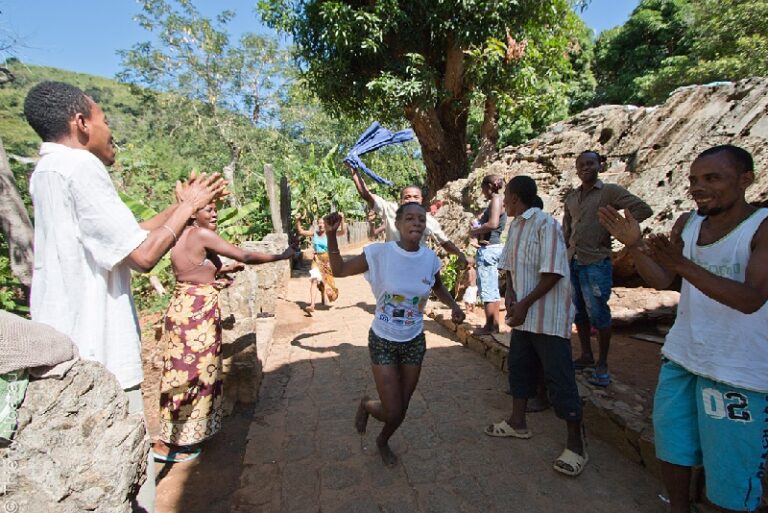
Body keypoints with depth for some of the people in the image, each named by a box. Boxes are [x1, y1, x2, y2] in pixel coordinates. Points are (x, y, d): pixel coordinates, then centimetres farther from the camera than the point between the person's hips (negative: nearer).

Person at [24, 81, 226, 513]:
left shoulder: (50, 170, 14)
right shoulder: (78, 167, -17)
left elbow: (125, 237, 17)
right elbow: (143, 254, -21)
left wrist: (182, 205, 18)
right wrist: (188, 206, -7)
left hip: (70, 349, 10)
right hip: (98, 357, -10)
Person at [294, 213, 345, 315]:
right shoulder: (314, 233, -1)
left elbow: (343, 232, -18)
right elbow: (300, 231, 5)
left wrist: (342, 220, -29)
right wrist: (298, 221, -7)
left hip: (327, 260, 0)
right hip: (317, 260, 0)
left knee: (326, 281, 17)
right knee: (314, 280, -19)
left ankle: (325, 298, 46)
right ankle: (312, 305, -27)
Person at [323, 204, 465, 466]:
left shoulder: (430, 258, -8)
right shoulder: (379, 252, -18)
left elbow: (438, 287, 13)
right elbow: (339, 270, -8)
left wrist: (453, 305, -6)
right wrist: (331, 235, -21)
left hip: (414, 342, 3)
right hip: (383, 341, -3)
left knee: (401, 411, 15)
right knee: (393, 413, -2)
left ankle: (383, 441, 50)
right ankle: (366, 405, 35)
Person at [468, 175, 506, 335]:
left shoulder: (496, 199, -10)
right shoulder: (495, 201, 18)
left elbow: (493, 224, -23)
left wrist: (475, 230, -10)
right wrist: (476, 229, 2)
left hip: (488, 249, -10)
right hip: (491, 248, 10)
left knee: (487, 288, -5)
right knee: (492, 288, 13)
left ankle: (490, 326, 2)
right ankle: (494, 324, 21)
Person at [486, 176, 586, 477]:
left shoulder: (546, 225, -16)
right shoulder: (515, 226, 9)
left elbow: (552, 273, -20)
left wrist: (525, 304, -20)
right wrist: (509, 291, 0)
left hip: (548, 317, -9)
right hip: (522, 315, 9)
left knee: (560, 380, -1)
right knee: (519, 367, 19)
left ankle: (576, 445, 13)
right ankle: (518, 423, 36)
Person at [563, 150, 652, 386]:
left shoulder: (611, 192, -5)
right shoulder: (571, 198, 13)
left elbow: (643, 209, -11)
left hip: (596, 262, -6)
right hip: (572, 262, 6)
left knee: (598, 314, -2)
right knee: (579, 312, 13)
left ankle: (602, 364, 11)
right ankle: (586, 355, 28)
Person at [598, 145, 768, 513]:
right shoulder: (686, 224, 3)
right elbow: (661, 281, 1)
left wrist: (683, 265, -38)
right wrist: (634, 246, -16)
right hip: (680, 359, 6)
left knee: (731, 475, 8)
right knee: (672, 447, 18)